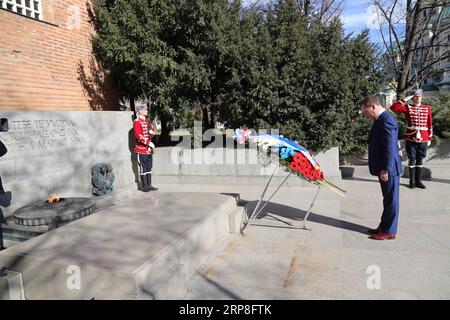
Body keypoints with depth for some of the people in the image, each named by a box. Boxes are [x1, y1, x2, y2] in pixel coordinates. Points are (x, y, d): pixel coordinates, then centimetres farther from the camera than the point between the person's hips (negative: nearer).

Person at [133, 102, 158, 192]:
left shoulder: (147, 120, 13)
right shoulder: (137, 122, -12)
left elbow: (152, 130, 22)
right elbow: (138, 136, -20)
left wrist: (151, 131, -3)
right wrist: (149, 143, -25)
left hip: (149, 148, 8)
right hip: (141, 149, -8)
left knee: (149, 167, 11)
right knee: (143, 168, -1)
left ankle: (149, 185, 19)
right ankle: (144, 187, 7)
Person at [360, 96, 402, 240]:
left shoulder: (386, 121, -20)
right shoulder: (381, 120, 11)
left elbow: (390, 148, -24)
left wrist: (385, 169, -22)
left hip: (389, 169, -10)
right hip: (384, 168, 10)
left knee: (390, 200, 2)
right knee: (387, 200, 18)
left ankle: (389, 231, 14)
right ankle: (384, 226, 30)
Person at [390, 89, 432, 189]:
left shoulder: (427, 108, 7)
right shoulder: (408, 107, 0)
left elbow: (430, 124, 8)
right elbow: (393, 107, -14)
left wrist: (430, 138, 5)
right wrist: (405, 99, -11)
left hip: (423, 139, 2)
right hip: (410, 139, -2)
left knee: (420, 160, 9)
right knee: (412, 159, 5)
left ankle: (418, 181, 18)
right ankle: (412, 181, 16)